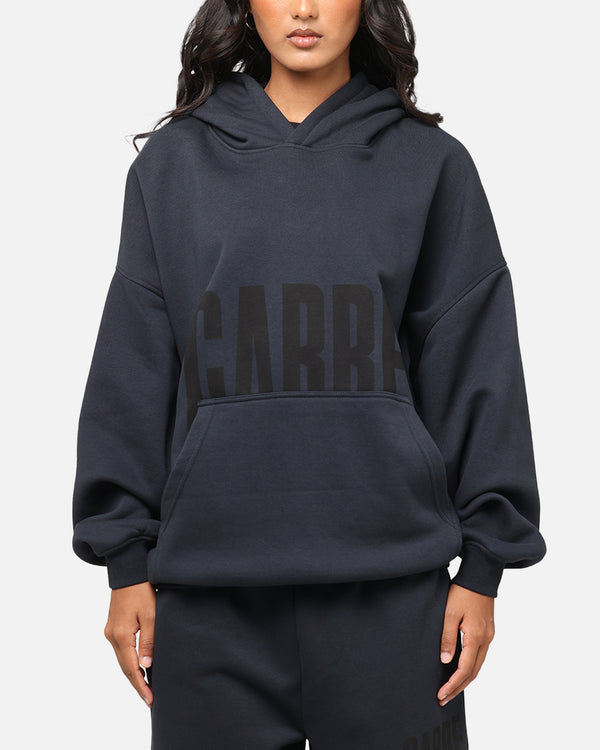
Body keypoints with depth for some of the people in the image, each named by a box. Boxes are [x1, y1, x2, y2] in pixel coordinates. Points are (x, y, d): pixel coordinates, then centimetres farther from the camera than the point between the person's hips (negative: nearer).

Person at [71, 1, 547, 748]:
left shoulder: (430, 163, 5)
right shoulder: (173, 162, 7)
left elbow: (474, 369, 4)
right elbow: (131, 371, 7)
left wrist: (483, 564, 1)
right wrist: (125, 558, 4)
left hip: (389, 580, 0)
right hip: (208, 584, 1)